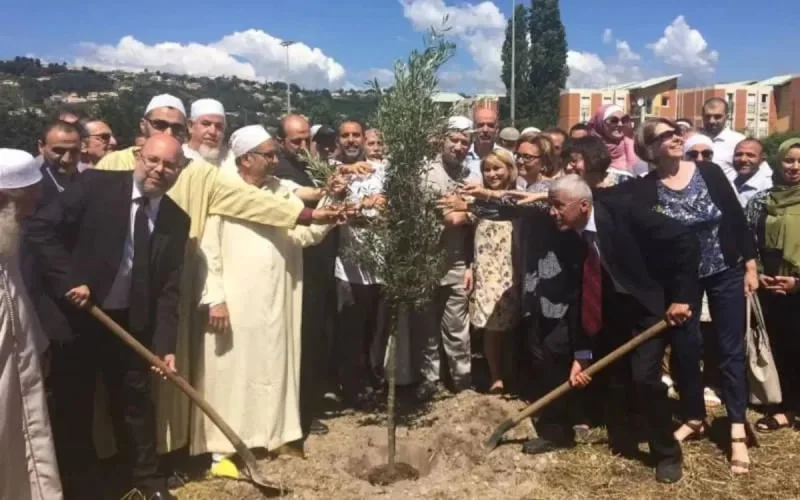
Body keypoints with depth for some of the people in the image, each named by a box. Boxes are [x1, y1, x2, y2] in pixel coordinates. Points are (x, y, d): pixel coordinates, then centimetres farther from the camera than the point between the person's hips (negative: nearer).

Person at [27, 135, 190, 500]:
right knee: (72, 406, 9)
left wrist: (165, 345, -8)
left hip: (131, 323, 3)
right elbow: (41, 228, -13)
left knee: (135, 402, 14)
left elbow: (169, 289, -1)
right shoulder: (96, 184, -9)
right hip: (75, 316, -3)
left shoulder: (176, 220, 0)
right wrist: (68, 281, -19)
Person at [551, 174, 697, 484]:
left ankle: (667, 453, 4)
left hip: (650, 306, -5)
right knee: (613, 380, 7)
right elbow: (577, 297, -6)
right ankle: (621, 443, 29)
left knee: (644, 377, -16)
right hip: (610, 312, 5)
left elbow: (683, 240, -23)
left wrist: (681, 296, -25)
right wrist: (580, 354, -9)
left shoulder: (621, 212, -24)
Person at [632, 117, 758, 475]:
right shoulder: (645, 190, -11)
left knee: (731, 350, 2)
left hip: (725, 273, 0)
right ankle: (694, 419, 26)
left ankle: (737, 433, 7)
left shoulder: (709, 172, -8)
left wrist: (750, 264, -3)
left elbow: (737, 218, -3)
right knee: (684, 349, 6)